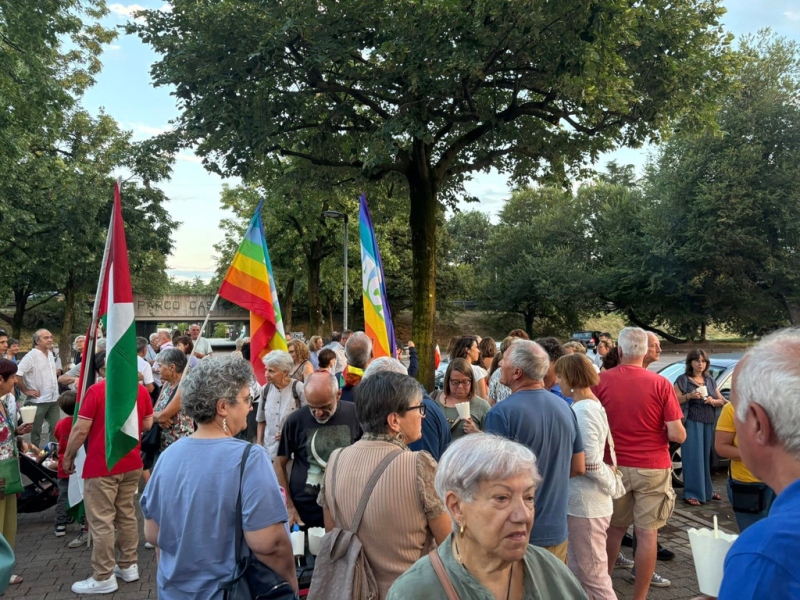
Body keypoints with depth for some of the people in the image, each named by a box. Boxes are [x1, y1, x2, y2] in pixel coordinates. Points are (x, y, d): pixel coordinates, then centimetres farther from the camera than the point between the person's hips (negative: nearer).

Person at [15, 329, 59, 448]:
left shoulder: (50, 354, 10)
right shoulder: (31, 356, -13)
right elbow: (16, 374, -21)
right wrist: (26, 391, -15)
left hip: (53, 399, 6)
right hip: (38, 401, -6)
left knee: (55, 429, 10)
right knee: (36, 431, 6)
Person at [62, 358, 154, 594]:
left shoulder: (96, 391, -15)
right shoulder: (141, 390, 1)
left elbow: (81, 429, -13)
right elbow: (147, 425, 8)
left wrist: (68, 457, 0)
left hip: (101, 466, -6)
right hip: (132, 463, 6)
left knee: (101, 521, 2)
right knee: (127, 515, 16)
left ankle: (104, 578, 8)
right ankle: (128, 566, 26)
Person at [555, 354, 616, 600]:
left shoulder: (584, 410, -19)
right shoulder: (584, 406, 11)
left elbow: (589, 461, -23)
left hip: (586, 503, -10)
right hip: (577, 500, 10)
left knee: (593, 576, 2)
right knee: (577, 573, 18)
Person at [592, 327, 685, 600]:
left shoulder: (601, 380, -7)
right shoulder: (661, 384, -10)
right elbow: (677, 435, -11)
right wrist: (659, 432, 11)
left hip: (615, 466, 2)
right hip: (653, 467, -2)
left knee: (615, 528, 18)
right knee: (647, 533, 7)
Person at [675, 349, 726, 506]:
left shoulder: (710, 380, 14)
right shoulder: (683, 380, -2)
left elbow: (721, 401, 14)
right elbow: (675, 401, -7)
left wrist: (713, 401, -6)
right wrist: (689, 396, -22)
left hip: (709, 424, 5)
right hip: (692, 424, -5)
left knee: (706, 457, 10)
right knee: (693, 458, -6)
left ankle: (706, 490, 24)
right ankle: (691, 493, -1)